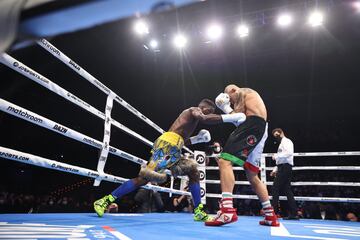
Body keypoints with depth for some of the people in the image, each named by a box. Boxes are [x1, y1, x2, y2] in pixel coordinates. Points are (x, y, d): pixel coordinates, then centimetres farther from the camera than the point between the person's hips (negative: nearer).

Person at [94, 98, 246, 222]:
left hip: (173, 149, 11)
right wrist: (230, 117, -15)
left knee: (193, 171, 12)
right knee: (144, 177, -17)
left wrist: (197, 139, 25)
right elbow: (205, 119, -18)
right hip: (167, 144, -11)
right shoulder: (194, 110, 8)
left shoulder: (191, 115, 35)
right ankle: (104, 201, -10)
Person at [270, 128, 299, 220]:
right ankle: (293, 213, 4)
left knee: (276, 188, -10)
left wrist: (276, 156, -15)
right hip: (283, 168, 10)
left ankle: (274, 212, -10)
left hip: (285, 168, -10)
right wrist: (275, 170, 20)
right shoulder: (282, 144, 26)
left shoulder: (286, 141, -3)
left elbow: (289, 153, -22)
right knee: (287, 190, 5)